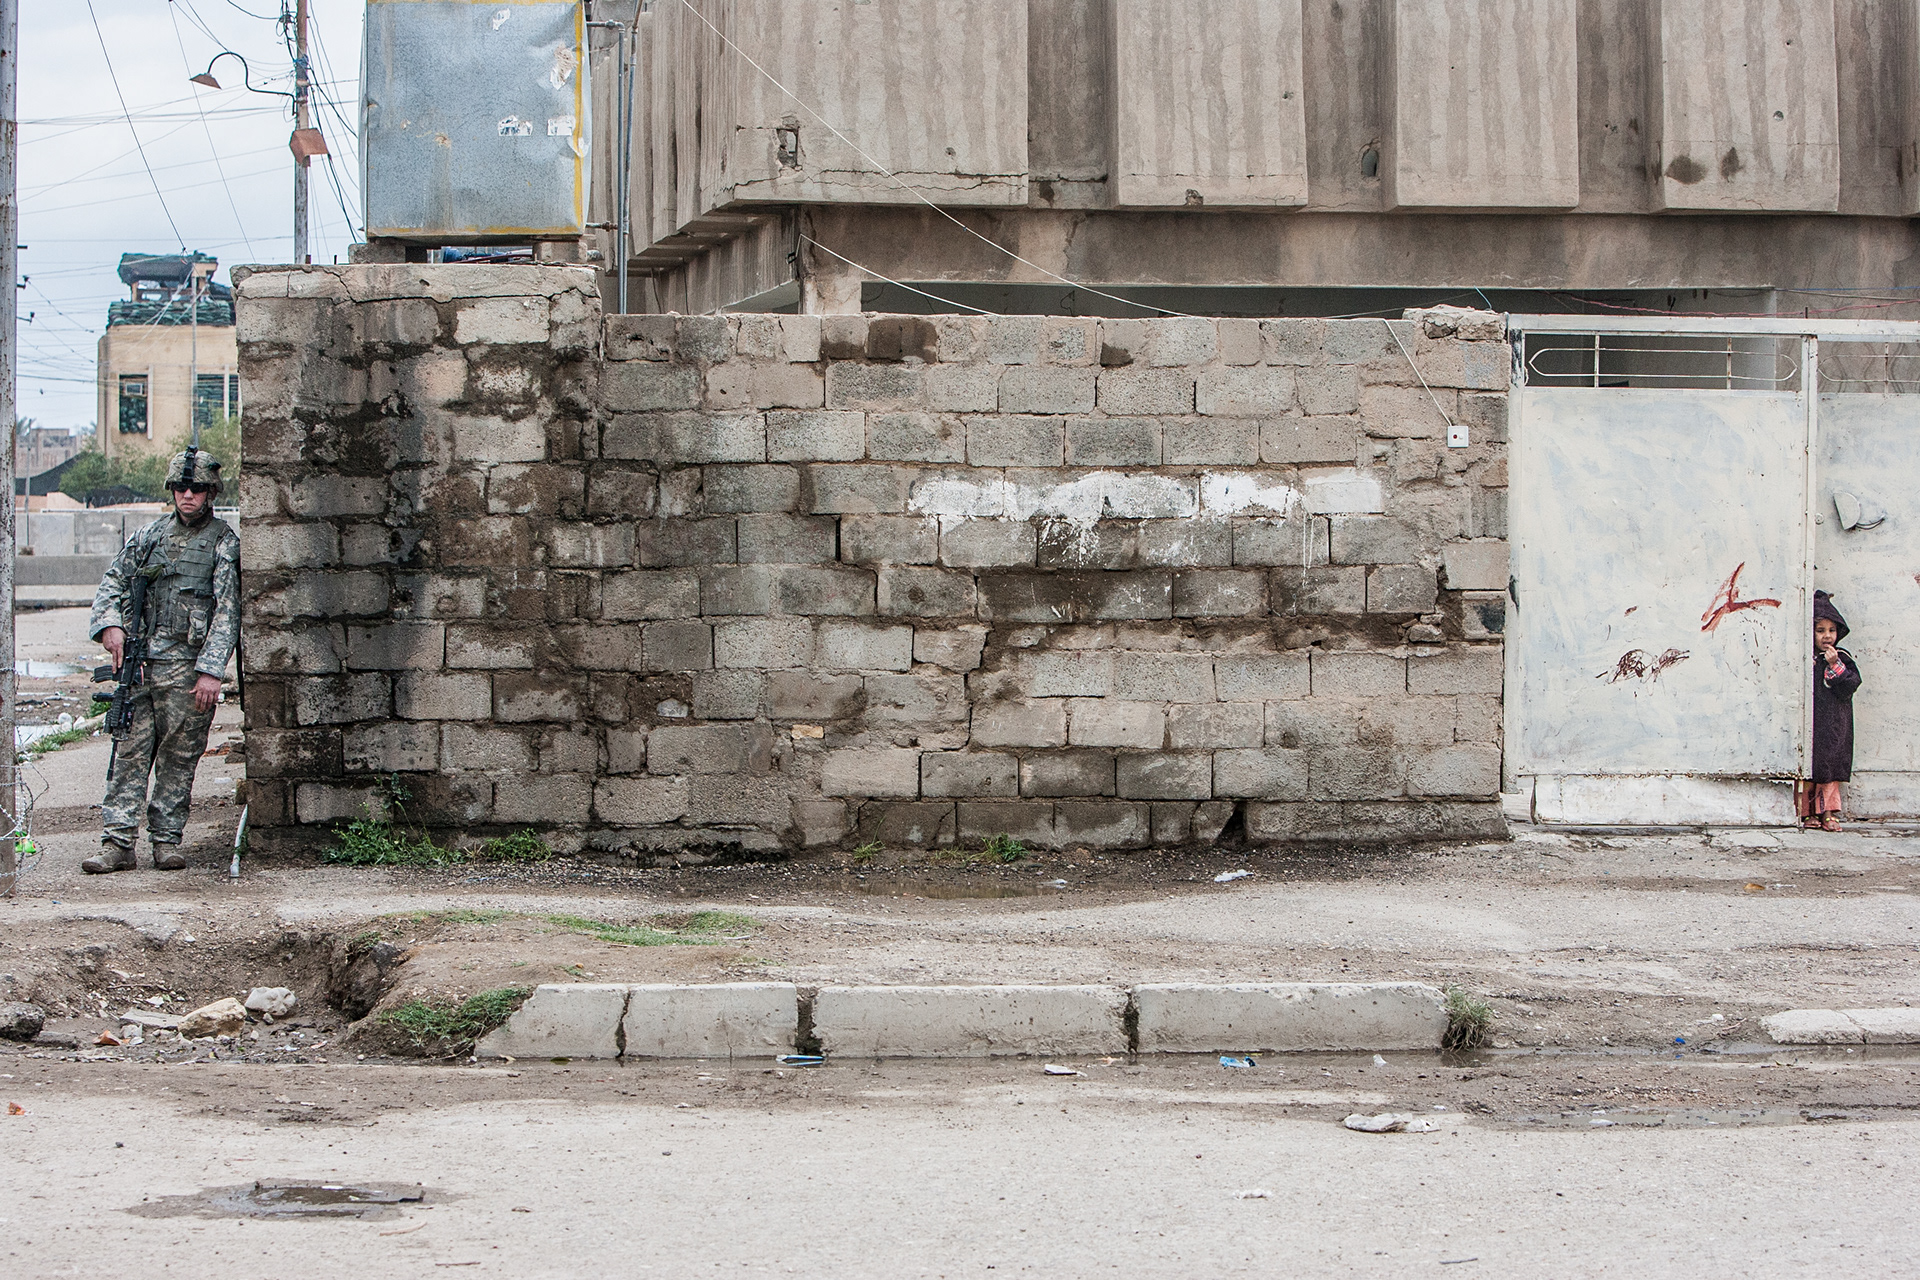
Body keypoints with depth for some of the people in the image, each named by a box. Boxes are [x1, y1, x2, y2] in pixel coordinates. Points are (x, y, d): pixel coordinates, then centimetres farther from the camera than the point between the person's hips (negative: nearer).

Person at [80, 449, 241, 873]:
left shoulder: (224, 541, 0)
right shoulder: (153, 534, 13)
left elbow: (227, 611, -6)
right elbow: (113, 580, 19)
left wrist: (211, 670, -14)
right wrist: (110, 623, -1)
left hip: (187, 666, -3)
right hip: (139, 660, 3)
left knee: (179, 757, 1)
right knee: (130, 751, -2)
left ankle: (167, 840, 10)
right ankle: (117, 843, -4)